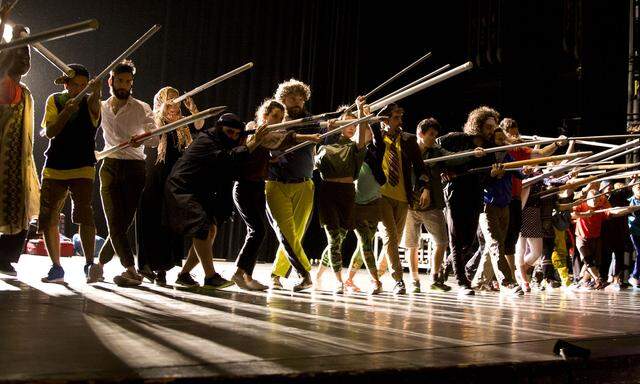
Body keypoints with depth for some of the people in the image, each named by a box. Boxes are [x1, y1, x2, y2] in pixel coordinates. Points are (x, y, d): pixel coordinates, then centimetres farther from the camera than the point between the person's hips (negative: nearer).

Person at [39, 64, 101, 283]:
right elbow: (50, 132, -6)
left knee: (84, 215, -19)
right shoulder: (55, 101, 5)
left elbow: (94, 106, -29)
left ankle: (89, 264, -11)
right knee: (48, 219, 4)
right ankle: (56, 267, 16)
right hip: (54, 168, 3)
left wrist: (96, 92, -51)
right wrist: (66, 111, -21)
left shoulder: (89, 102, -2)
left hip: (83, 168, -3)